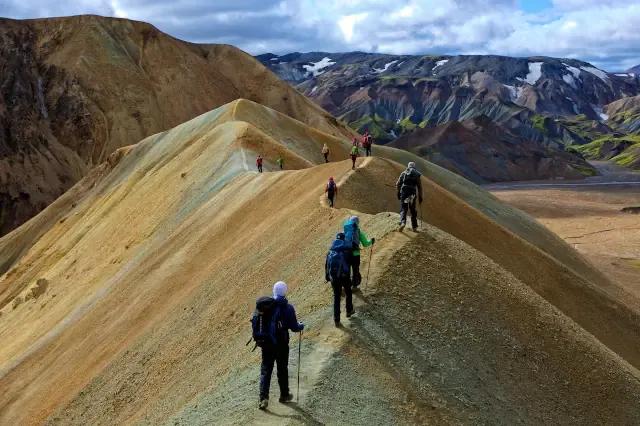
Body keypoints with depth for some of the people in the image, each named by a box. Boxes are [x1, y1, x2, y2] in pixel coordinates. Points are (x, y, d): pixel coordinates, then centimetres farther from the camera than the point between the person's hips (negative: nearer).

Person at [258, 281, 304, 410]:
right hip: (282, 344, -2)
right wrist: (301, 326, 12)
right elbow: (294, 327, -9)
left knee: (265, 370, 7)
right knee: (282, 369, 15)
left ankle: (263, 398, -4)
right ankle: (284, 395, 29)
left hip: (266, 343, 2)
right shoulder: (288, 308, -12)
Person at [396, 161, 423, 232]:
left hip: (404, 193, 0)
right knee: (413, 211, 12)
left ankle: (403, 222, -23)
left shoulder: (403, 173, 9)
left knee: (403, 209, 3)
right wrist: (420, 197, 10)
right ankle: (414, 227, 15)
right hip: (412, 194, 0)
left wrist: (398, 193, 17)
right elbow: (419, 186, 4)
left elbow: (398, 184, 6)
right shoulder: (417, 174, 7)